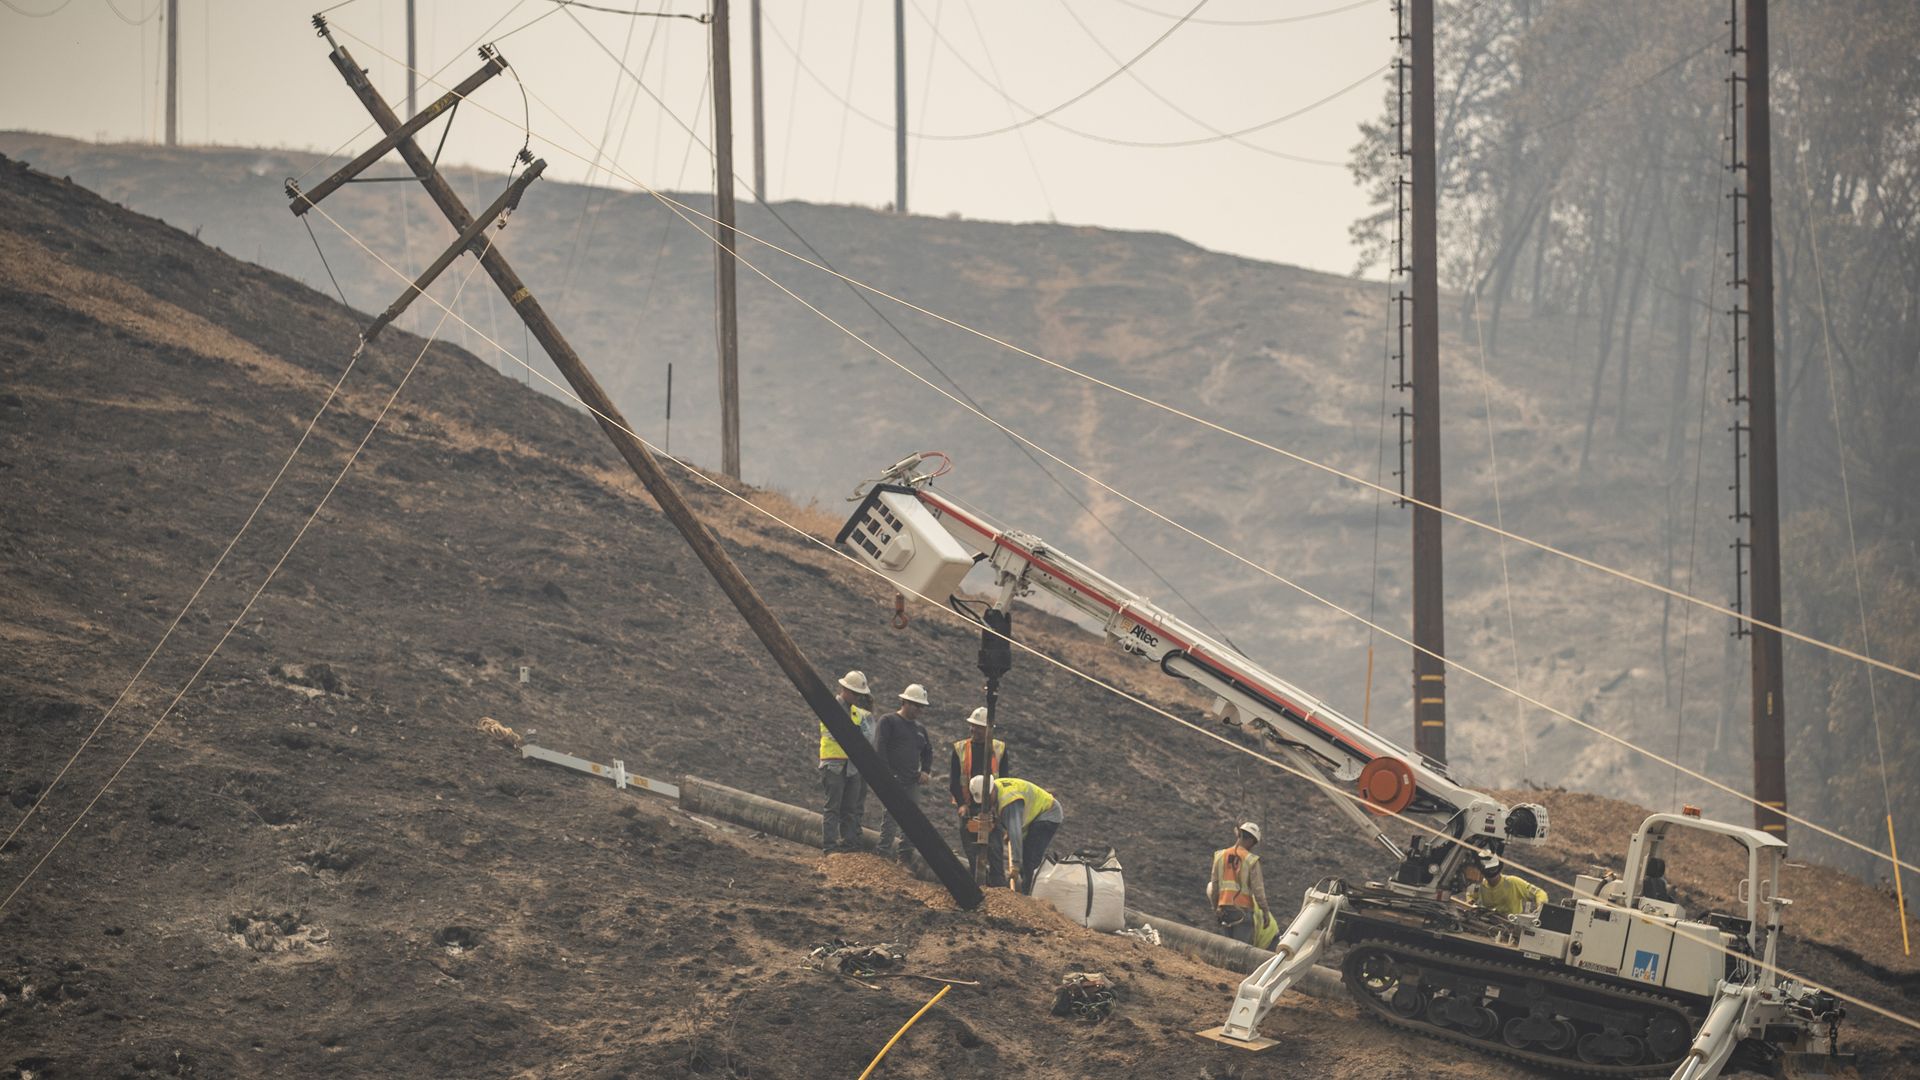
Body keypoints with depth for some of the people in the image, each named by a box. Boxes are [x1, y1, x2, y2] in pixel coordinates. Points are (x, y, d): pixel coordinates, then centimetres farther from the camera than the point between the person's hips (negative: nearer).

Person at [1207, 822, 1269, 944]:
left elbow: (1214, 885, 10)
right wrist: (1265, 910, 1)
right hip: (1243, 910, -5)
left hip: (1224, 908, 5)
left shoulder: (1220, 856, 6)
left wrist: (1215, 908, 19)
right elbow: (1258, 889, -8)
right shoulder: (1251, 860, -8)